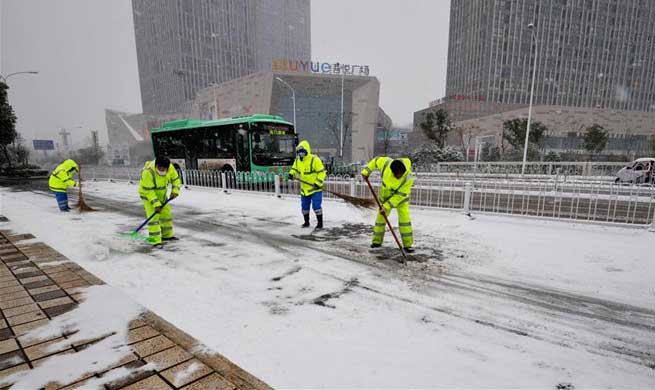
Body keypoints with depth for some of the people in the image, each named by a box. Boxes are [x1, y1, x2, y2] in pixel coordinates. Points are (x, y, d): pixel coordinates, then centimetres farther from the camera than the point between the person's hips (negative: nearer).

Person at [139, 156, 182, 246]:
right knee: (153, 216, -15)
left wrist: (175, 191, -15)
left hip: (161, 193, 7)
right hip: (148, 193, -6)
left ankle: (167, 235, 30)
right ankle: (155, 240, -11)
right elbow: (149, 191, -30)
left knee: (166, 213, 13)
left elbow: (176, 179, -1)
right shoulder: (148, 172, -34)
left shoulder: (170, 168, -18)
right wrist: (156, 204, -33)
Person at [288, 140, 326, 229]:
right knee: (304, 206, 13)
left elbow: (322, 172, -15)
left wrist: (318, 183, -22)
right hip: (304, 189, 7)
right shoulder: (297, 160, 4)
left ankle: (320, 223, 6)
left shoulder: (315, 159, -15)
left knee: (316, 206, -8)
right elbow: (294, 169, 18)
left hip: (315, 188, -6)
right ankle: (306, 222, 30)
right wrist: (291, 174, -4)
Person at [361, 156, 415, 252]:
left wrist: (386, 207, -33)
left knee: (405, 218, -12)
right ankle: (377, 241, 21)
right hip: (386, 195, 3)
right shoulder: (387, 163, -28)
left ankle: (408, 244, -1)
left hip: (401, 197, -3)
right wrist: (366, 171, -8)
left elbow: (400, 195, -30)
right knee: (380, 218, 7)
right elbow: (376, 161, -6)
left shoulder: (408, 178, -33)